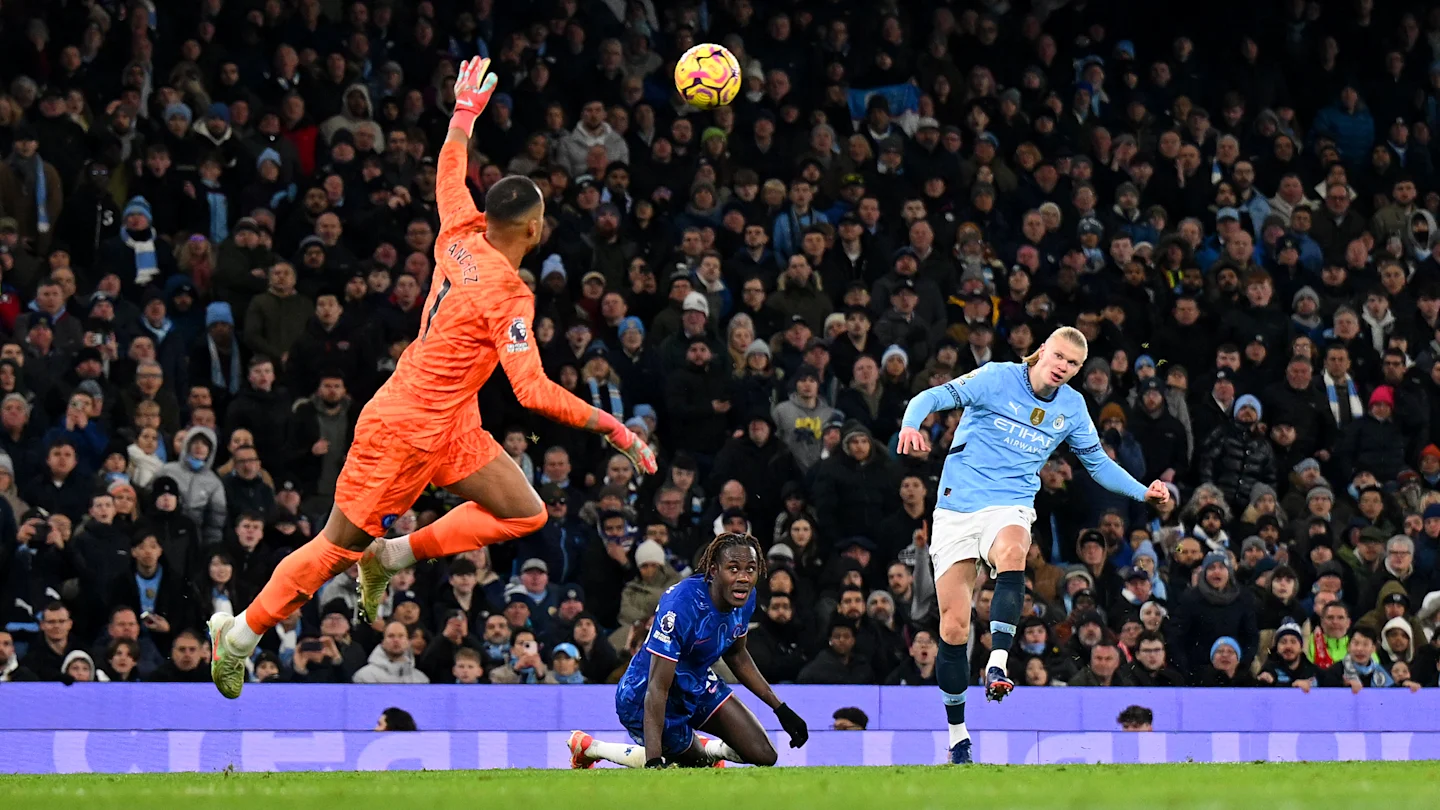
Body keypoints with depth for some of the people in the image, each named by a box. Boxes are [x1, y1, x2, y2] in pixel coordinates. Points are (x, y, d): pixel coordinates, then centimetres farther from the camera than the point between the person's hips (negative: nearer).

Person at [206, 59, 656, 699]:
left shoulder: (462, 239, -2)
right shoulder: (506, 294, -25)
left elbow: (450, 176, 18)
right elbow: (532, 390, -30)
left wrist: (465, 111, 32)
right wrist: (609, 427, -26)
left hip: (451, 428, 9)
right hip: (405, 430, -9)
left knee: (523, 513, 6)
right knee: (340, 545, 2)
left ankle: (392, 557, 13)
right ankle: (240, 635, 14)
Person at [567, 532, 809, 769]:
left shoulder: (745, 598, -11)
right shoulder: (681, 605, -35)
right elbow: (657, 689, -37)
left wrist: (780, 708, 10)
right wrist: (653, 761, -43)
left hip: (698, 685, 7)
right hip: (642, 697, -7)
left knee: (763, 755, -2)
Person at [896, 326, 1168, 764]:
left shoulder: (1072, 408, 7)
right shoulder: (997, 378, -5)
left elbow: (1098, 462, 21)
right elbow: (932, 397, -12)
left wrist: (1144, 493, 8)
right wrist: (911, 425, -33)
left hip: (1009, 506, 1)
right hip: (956, 508, -1)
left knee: (1012, 552, -38)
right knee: (953, 624, -3)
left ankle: (997, 665, -47)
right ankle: (958, 736, 11)